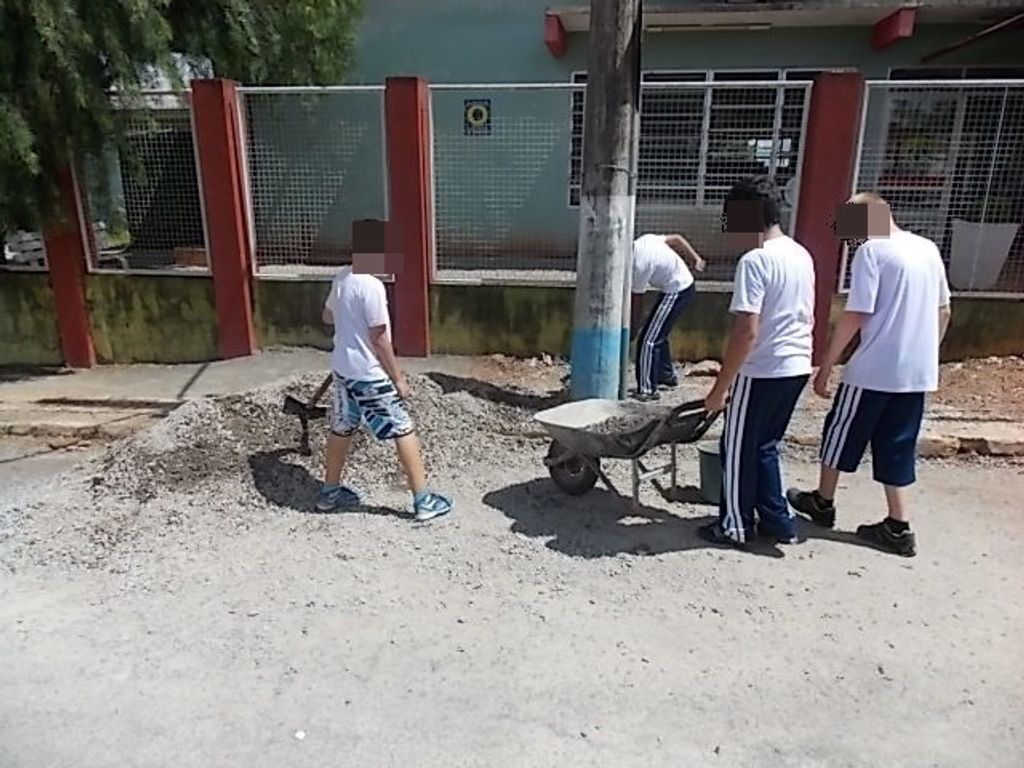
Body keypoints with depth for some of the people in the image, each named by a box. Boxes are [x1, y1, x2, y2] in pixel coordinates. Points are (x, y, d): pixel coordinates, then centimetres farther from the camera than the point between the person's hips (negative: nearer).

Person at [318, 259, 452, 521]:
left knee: (341, 429, 20)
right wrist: (398, 377, -11)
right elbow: (379, 339, -19)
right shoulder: (371, 285, -20)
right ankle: (423, 500, 5)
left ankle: (330, 492, 34)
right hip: (369, 374, -8)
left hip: (342, 369, 9)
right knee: (403, 431, 0)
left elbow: (327, 317, 19)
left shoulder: (341, 277, 5)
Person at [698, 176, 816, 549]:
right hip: (797, 368, 9)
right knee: (765, 446, 21)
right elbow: (808, 318, 17)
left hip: (762, 372, -8)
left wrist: (720, 387, -18)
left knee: (738, 449, 8)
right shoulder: (802, 255, 9)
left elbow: (747, 331, -23)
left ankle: (735, 526, 20)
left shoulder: (755, 260, -18)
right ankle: (778, 520, 28)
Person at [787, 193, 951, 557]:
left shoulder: (872, 250, -12)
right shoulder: (928, 248, 11)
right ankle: (898, 528, 17)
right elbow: (943, 313, 16)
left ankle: (823, 502, 29)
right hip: (918, 372, 7)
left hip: (874, 369, -7)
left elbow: (855, 316, -17)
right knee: (896, 445, 14)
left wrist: (825, 367, -12)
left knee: (841, 432, 13)